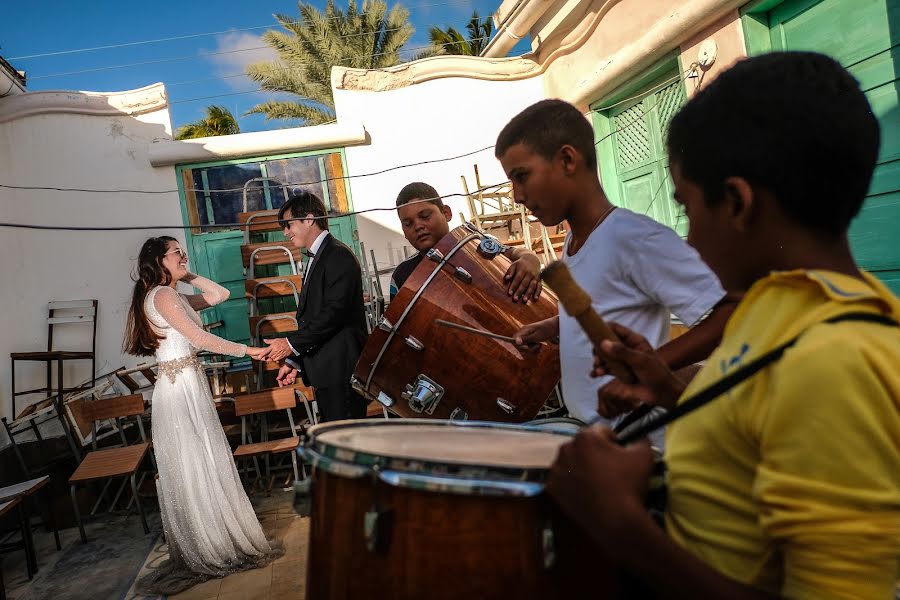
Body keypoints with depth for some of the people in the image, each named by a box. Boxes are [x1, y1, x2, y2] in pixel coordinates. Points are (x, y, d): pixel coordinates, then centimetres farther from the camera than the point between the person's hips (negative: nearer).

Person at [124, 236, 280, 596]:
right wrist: (246, 350, -14)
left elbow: (221, 295, 18)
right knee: (194, 470, 1)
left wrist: (186, 276, 12)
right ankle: (207, 552, 14)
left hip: (188, 387, 9)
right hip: (179, 389, -9)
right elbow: (199, 339, -19)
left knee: (199, 466, 15)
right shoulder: (161, 295, -13)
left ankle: (203, 546, 27)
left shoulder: (174, 296, 15)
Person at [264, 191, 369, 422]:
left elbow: (334, 311, -20)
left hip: (341, 369, -10)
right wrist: (293, 361, 14)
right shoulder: (316, 259, 20)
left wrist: (292, 343, -17)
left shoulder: (339, 256, -10)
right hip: (325, 371, 10)